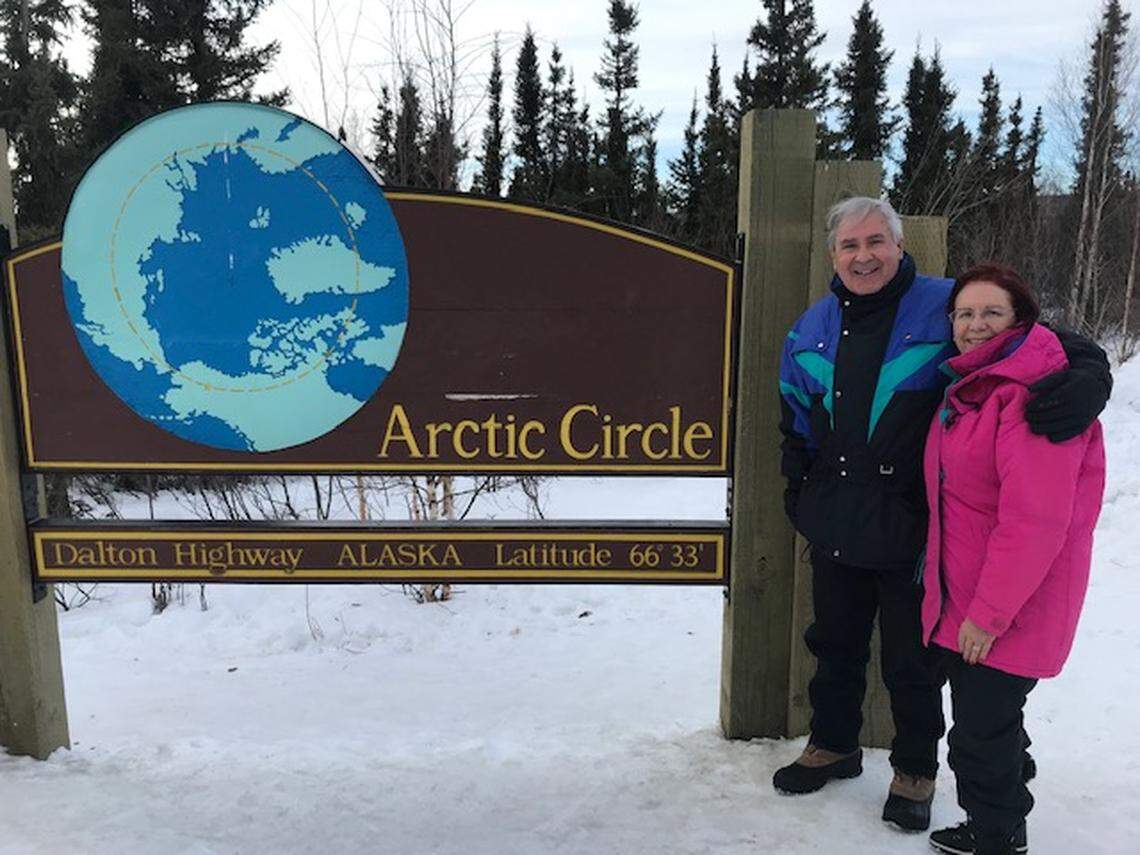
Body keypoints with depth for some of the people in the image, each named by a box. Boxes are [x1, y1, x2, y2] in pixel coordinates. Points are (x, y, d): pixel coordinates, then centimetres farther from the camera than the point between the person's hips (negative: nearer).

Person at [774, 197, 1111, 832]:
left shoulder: (946, 308, -10)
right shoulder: (813, 327, 6)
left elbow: (1060, 350, -9)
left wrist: (1087, 380, -30)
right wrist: (799, 485, 16)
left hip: (912, 534, -4)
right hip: (834, 530, 5)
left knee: (912, 663, 12)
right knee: (835, 646, 21)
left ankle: (916, 770, 36)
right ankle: (835, 745, 43)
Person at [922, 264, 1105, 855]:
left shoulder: (1033, 395, -21)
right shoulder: (970, 388, 10)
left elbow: (1036, 519, -26)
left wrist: (989, 612, -23)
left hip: (1003, 612, -9)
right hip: (960, 600, 9)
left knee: (983, 734, 4)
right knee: (983, 724, 22)